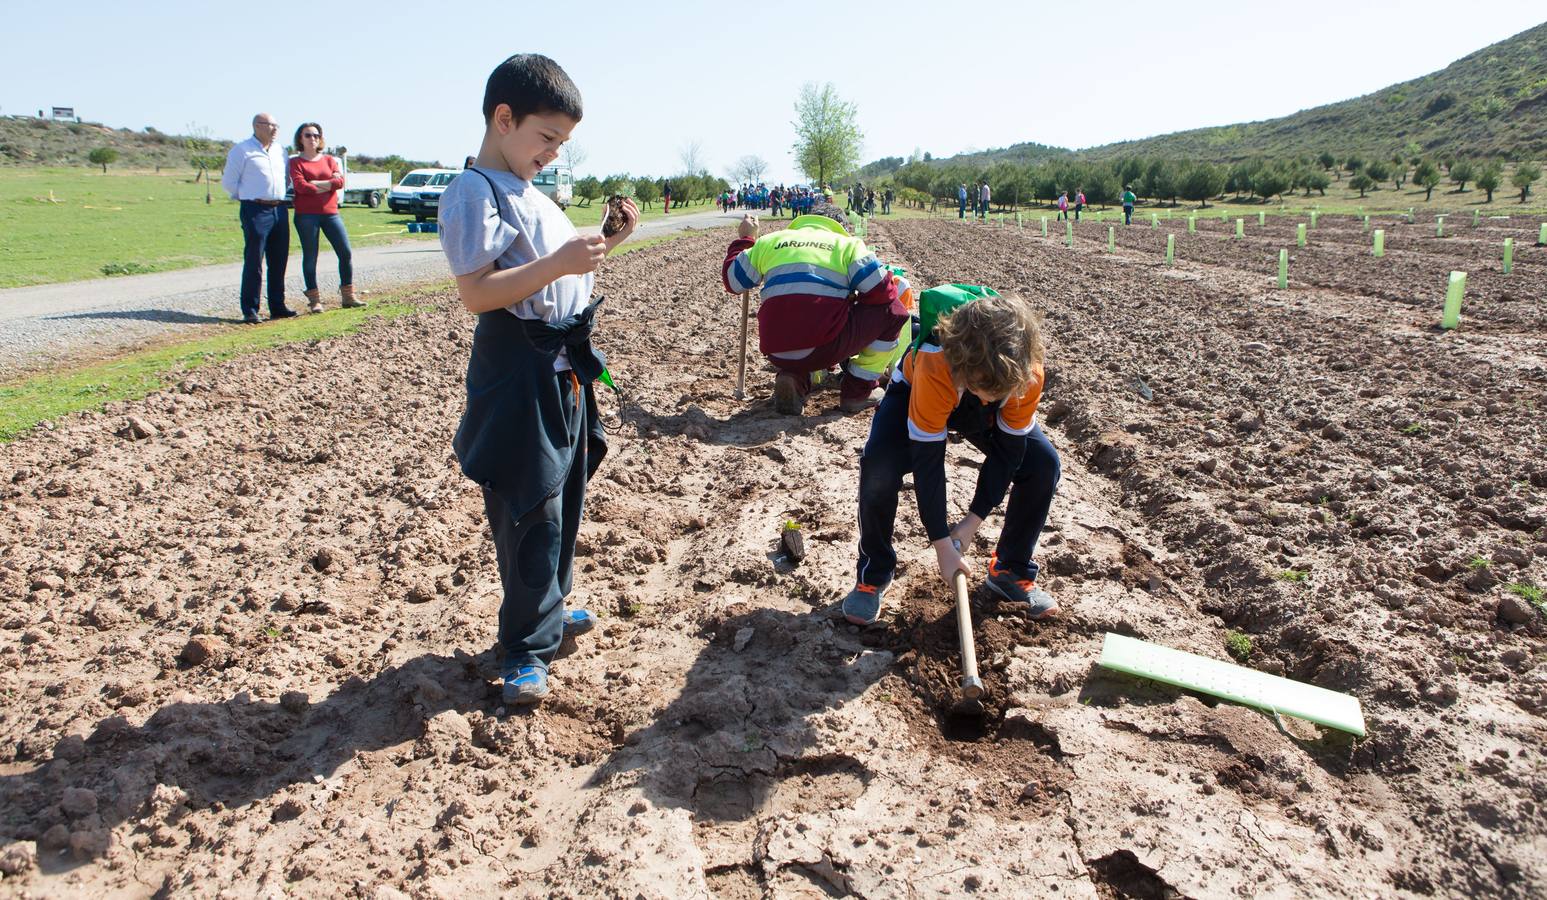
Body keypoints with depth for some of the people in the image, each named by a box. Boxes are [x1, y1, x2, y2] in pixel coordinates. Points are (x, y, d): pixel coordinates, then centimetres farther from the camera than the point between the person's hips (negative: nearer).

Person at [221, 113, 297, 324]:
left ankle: (277, 307, 16)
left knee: (279, 262, 8)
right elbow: (228, 182, 0)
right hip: (256, 211, -6)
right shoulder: (241, 149, -1)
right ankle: (250, 310, -3)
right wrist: (248, 197, 3)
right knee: (253, 262, -7)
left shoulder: (280, 150, 17)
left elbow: (289, 174, 28)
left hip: (279, 210, 6)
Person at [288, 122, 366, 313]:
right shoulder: (295, 162, 4)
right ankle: (314, 300, 5)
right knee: (310, 256, 0)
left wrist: (316, 184, -11)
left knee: (345, 253, -1)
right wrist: (327, 185, -8)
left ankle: (348, 296, 8)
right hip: (306, 215, -3)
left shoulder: (329, 160, 14)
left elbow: (340, 181, -3)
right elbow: (300, 186, -12)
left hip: (330, 213, 4)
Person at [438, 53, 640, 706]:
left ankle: (549, 609, 35)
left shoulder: (532, 195, 16)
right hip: (518, 375, -10)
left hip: (564, 370, 10)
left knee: (563, 498, 19)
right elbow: (476, 292, -24)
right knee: (531, 512, -4)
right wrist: (558, 264, -31)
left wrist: (606, 244, 10)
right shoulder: (475, 194, -14)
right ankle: (528, 647, 9)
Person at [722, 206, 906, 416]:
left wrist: (745, 239, 41)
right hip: (825, 349, -4)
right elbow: (882, 290, 1)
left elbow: (732, 279, 26)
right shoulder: (847, 243, 10)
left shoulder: (772, 240, 19)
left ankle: (793, 377, 8)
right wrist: (853, 299, 22)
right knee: (894, 310, 16)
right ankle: (859, 389, 15)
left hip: (777, 353, 5)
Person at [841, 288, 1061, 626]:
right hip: (914, 394, -3)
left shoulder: (1028, 373, -35)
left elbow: (1007, 450, -22)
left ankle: (1011, 570, 8)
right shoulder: (934, 369, -45)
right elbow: (927, 461, -38)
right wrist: (942, 544, -34)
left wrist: (972, 522, -23)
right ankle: (873, 575, -6)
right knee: (879, 467, -30)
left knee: (1043, 465, -15)